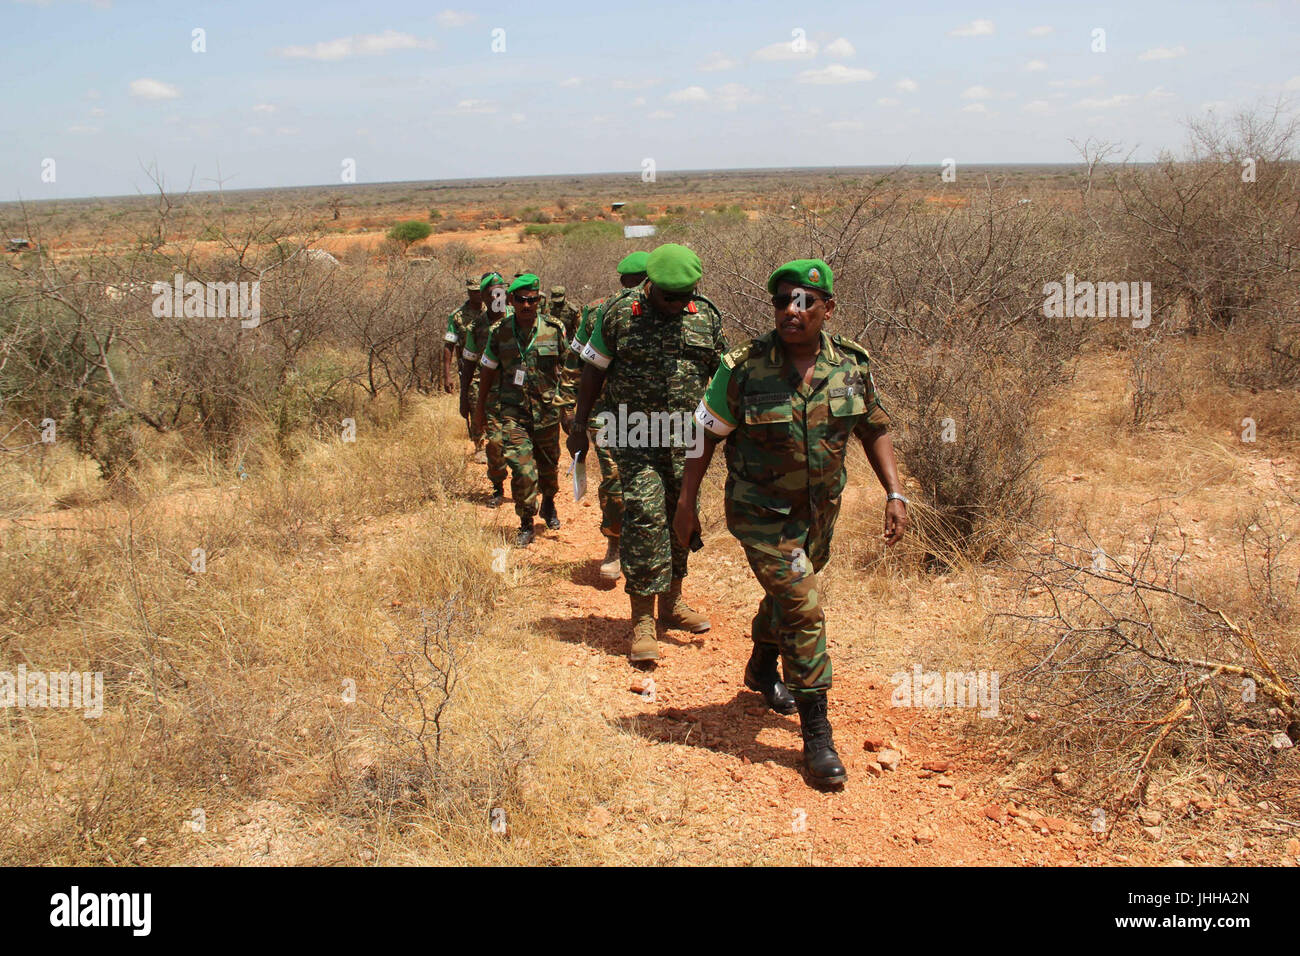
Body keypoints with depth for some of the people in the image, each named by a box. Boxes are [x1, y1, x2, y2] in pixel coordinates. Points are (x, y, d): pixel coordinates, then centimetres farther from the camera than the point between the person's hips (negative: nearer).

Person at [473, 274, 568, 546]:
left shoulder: (554, 329, -3)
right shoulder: (500, 332, -2)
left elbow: (563, 365, 9)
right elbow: (488, 370, 10)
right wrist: (480, 407, 16)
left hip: (547, 410, 1)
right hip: (513, 410, -1)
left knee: (548, 465, 16)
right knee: (522, 469, -11)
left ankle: (549, 504, 46)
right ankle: (526, 524, 5)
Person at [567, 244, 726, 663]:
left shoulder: (706, 316, 4)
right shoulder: (618, 315, -3)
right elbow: (593, 372, 4)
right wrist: (580, 426, 4)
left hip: (687, 438, 4)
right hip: (636, 437, -3)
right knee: (645, 517, -11)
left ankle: (672, 601, 29)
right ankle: (643, 620, -5)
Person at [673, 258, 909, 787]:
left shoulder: (852, 364, -8)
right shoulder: (744, 368, -18)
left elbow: (875, 429, 5)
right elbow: (707, 433, -7)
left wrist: (895, 493, -3)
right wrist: (687, 501, -5)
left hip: (820, 508, 5)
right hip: (763, 512, -5)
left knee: (788, 595, 25)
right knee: (803, 608, -13)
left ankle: (762, 669, 54)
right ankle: (817, 734, -3)